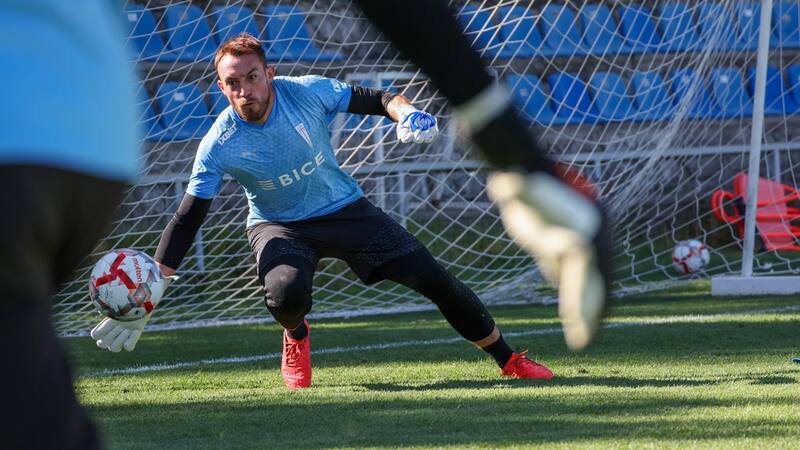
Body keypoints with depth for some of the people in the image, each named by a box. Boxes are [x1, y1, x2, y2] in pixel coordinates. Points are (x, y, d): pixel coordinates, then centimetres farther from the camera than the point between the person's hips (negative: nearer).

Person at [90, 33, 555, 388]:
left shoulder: (308, 92, -19)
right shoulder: (219, 147, -23)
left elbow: (374, 98, -5)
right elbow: (187, 220, -20)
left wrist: (405, 113, -29)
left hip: (344, 208, 2)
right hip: (280, 226, -2)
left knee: (433, 277, -6)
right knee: (286, 293, -34)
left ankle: (509, 359, 10)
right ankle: (296, 337, 5)